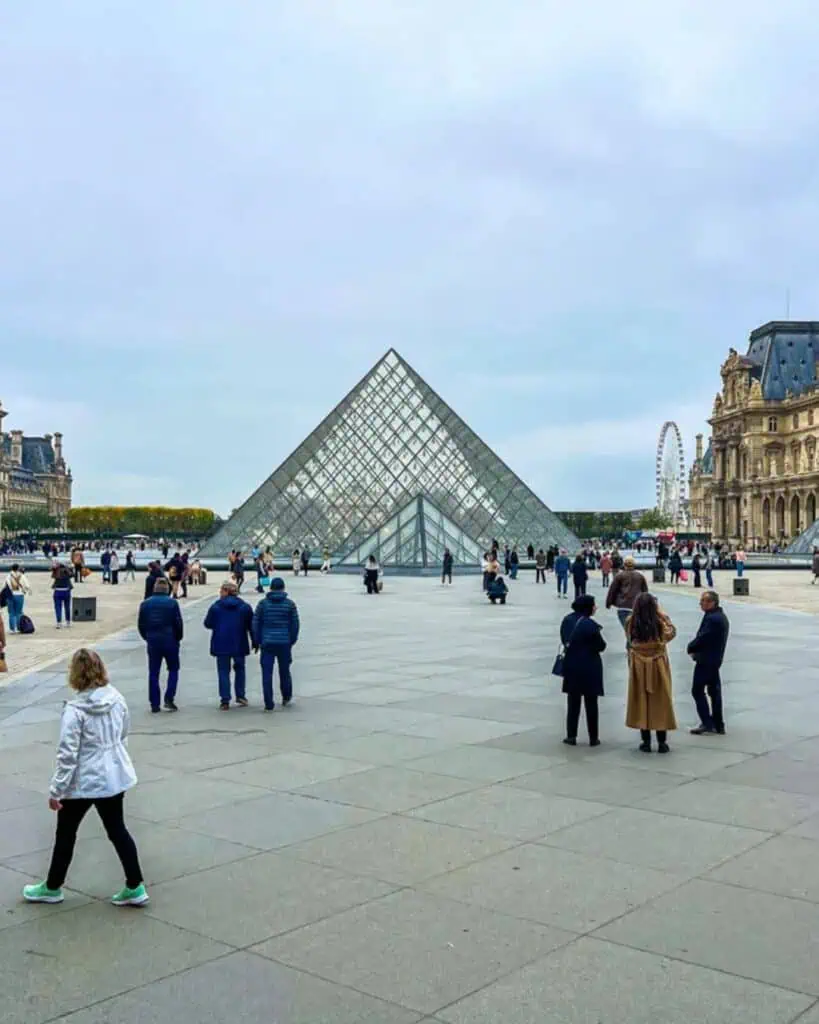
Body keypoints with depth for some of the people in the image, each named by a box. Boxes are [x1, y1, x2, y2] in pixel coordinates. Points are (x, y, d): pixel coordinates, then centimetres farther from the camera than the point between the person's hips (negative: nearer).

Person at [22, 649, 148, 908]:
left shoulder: (74, 710, -21)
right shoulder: (117, 699, -3)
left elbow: (67, 754, -20)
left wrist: (56, 790, -12)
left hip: (84, 782, -5)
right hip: (115, 777, 5)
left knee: (66, 833, 15)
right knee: (117, 830, 16)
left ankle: (52, 888, 33)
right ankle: (135, 888, 17)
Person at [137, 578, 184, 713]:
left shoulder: (145, 604, 3)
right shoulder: (172, 603, -7)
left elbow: (140, 625, 4)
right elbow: (178, 623, -8)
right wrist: (178, 638, 7)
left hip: (152, 642, 3)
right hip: (170, 641, -3)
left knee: (153, 673, 8)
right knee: (173, 669, 12)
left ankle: (154, 704, 9)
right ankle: (169, 698, -1)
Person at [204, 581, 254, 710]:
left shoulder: (215, 606, -6)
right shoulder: (245, 607, 0)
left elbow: (208, 624, 0)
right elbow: (251, 626, 3)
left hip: (221, 645, -1)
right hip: (239, 645, 2)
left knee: (223, 671, 4)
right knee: (240, 669, 20)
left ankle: (225, 700, -1)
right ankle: (241, 696, 18)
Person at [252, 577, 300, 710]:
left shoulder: (263, 603, 0)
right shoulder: (290, 604, 0)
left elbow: (255, 623, 0)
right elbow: (295, 624, 1)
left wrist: (256, 642, 8)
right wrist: (292, 640, 12)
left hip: (267, 643, -1)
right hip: (284, 643, 1)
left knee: (267, 673, 1)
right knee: (284, 670, 17)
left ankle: (269, 704, -2)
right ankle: (286, 697, 31)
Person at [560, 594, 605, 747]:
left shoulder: (567, 620, 0)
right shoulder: (590, 625, -19)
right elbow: (601, 646, -12)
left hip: (571, 666, 5)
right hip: (589, 667, -5)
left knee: (573, 702, 13)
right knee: (591, 703, 6)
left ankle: (571, 736, 13)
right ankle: (593, 738, 12)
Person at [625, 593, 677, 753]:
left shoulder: (631, 622, -10)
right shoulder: (659, 622, -13)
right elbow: (671, 633, 6)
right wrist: (663, 615, 8)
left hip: (638, 666, 1)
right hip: (658, 665, -1)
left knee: (641, 701, 9)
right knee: (660, 702, 8)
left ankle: (646, 742, 12)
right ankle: (662, 743, 10)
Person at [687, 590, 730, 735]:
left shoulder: (712, 618, -22)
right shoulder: (721, 616, 11)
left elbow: (701, 638, -22)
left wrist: (690, 648, -3)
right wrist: (695, 648, 2)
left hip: (706, 660, -10)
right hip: (716, 659, 10)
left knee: (698, 691, -2)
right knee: (714, 691, 14)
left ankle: (707, 724, -3)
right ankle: (718, 725, 19)